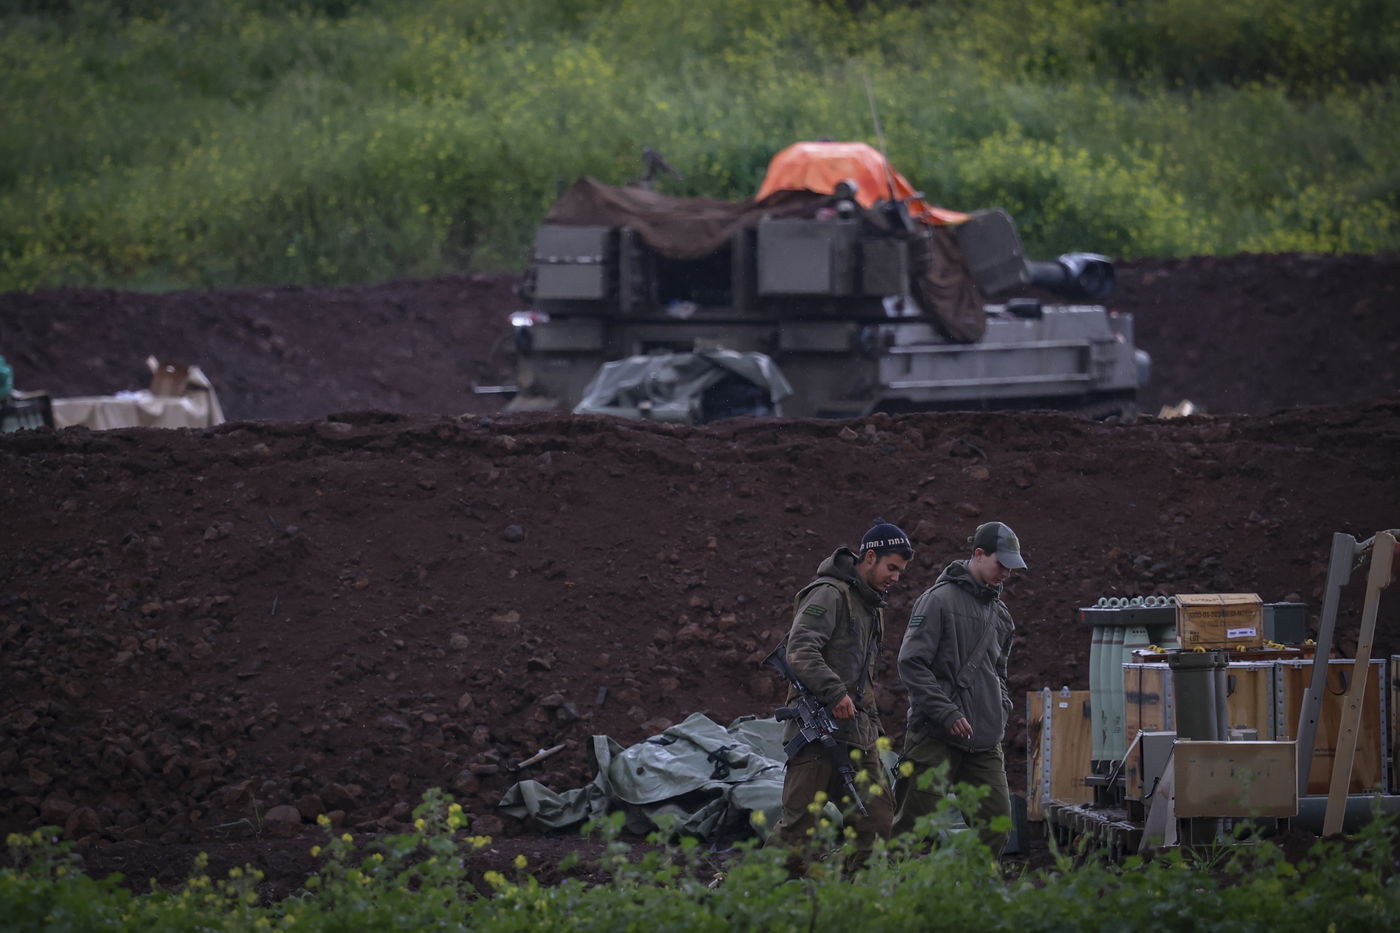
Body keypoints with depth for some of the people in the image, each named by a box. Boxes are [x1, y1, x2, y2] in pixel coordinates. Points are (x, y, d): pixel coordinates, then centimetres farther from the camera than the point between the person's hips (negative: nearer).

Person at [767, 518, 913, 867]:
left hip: (858, 733, 9)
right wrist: (835, 692, -30)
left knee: (877, 819, 2)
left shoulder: (872, 606, 21)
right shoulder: (830, 595, -9)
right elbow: (800, 651, -21)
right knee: (801, 825, -9)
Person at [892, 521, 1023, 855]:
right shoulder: (940, 600, -6)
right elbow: (911, 663, -12)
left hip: (985, 740, 7)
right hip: (936, 737, -7)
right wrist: (946, 713, -18)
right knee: (916, 826, -5)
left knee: (996, 826, 0)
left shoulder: (999, 613, 18)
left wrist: (1001, 711, 11)